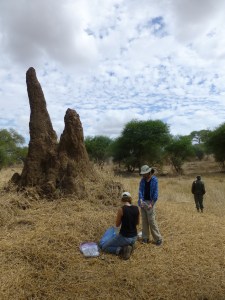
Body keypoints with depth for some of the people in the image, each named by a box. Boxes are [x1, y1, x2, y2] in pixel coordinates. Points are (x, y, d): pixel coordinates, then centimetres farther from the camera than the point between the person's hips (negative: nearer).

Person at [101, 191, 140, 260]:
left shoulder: (121, 209, -20)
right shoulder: (136, 208, -4)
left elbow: (117, 225, -7)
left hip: (124, 237, -6)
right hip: (134, 237, 6)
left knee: (104, 247, 13)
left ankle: (121, 250, -6)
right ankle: (128, 246, 8)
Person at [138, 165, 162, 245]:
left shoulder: (154, 180, -8)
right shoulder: (142, 180, 6)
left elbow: (155, 193, -11)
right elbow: (140, 190, 1)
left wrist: (151, 204, -15)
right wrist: (141, 201, -13)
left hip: (150, 202, -5)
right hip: (143, 202, 5)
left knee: (152, 221, -6)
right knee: (144, 221, 9)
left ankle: (158, 238, 6)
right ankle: (145, 238, 18)